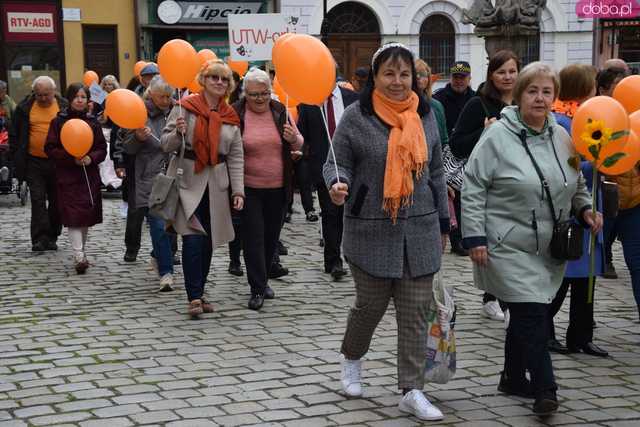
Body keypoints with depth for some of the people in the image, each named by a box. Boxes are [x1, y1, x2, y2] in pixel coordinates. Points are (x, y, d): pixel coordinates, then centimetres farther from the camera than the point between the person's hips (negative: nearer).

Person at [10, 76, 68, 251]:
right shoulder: (25, 108, 1)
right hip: (34, 163, 0)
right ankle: (40, 238, -9)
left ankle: (52, 237, 20)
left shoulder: (64, 107, 0)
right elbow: (14, 134, 9)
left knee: (56, 201, 8)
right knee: (38, 199, -7)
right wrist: (17, 157, 2)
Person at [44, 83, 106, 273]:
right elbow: (50, 149, -4)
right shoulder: (58, 122, -1)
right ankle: (79, 257, -15)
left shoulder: (92, 122, 7)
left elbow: (102, 149, 8)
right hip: (67, 177, -3)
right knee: (73, 216, -11)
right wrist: (72, 158, -16)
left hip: (90, 176, 3)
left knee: (87, 217, 10)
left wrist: (91, 158, -12)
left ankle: (82, 251, 27)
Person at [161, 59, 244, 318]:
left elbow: (236, 157, 9)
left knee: (208, 241, 6)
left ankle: (199, 293, 17)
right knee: (194, 238, -14)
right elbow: (166, 144, -2)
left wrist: (238, 190, 0)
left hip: (216, 185, 4)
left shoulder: (230, 116, 10)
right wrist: (178, 133, -23)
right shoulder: (186, 107, -2)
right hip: (188, 181, -4)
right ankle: (194, 297, -10)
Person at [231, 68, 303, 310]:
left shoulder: (280, 111, 2)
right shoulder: (235, 114, -6)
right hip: (249, 187, -3)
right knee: (253, 236, -5)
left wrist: (293, 138, -16)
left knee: (272, 235, 13)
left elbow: (298, 145, 7)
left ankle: (263, 280, 30)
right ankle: (257, 289, 0)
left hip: (277, 187, 3)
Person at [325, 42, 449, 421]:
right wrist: (338, 184, -25)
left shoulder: (425, 114, 7)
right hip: (371, 230, -3)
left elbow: (436, 173, 14)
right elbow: (338, 163, -2)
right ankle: (352, 359, 37)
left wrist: (443, 223, 15)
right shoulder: (357, 116, -5)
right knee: (371, 304, 6)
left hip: (420, 230, 3)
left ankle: (412, 391, 10)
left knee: (416, 312, 2)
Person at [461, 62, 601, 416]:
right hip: (509, 248, -6)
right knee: (533, 315, -12)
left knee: (525, 315, 15)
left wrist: (584, 209, 3)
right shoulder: (497, 136, -10)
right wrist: (474, 237, -13)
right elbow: (473, 189, -9)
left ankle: (513, 378, 32)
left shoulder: (562, 138, 8)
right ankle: (544, 389, -5)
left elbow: (576, 184, 22)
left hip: (549, 250, 6)